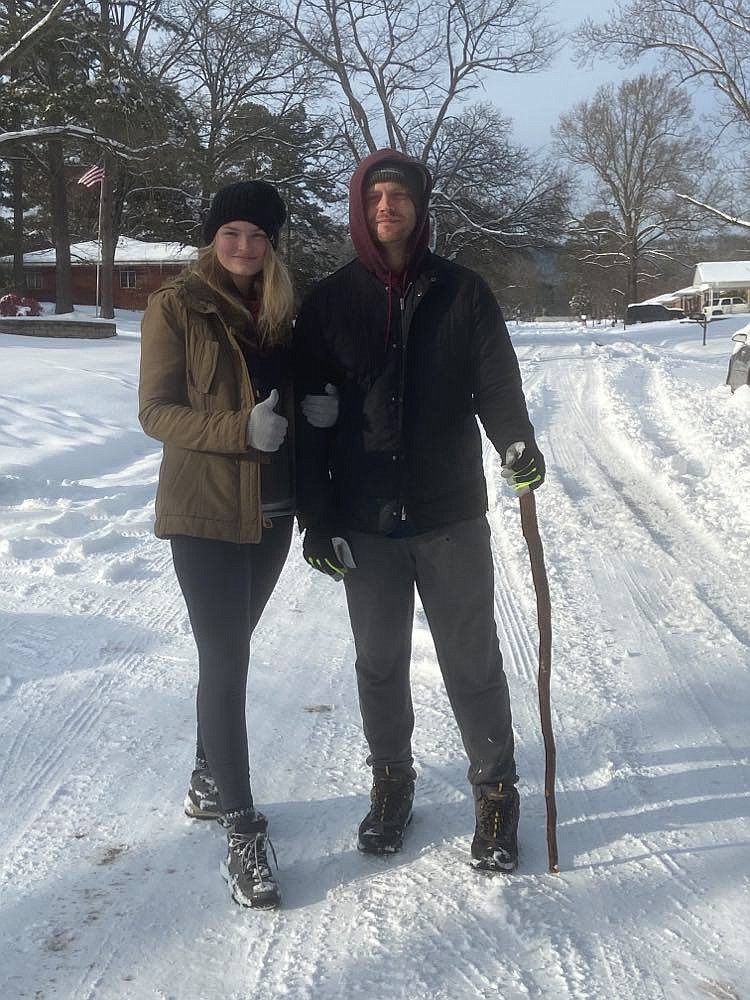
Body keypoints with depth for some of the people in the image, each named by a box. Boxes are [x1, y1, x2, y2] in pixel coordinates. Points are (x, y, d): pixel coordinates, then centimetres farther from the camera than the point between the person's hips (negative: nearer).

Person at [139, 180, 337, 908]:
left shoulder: (277, 310, 9)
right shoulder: (176, 307, -6)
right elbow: (156, 411, -11)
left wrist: (315, 407, -6)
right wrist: (241, 429, -26)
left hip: (271, 511, 5)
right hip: (205, 512, -5)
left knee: (228, 654, 17)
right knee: (226, 663, -4)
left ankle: (208, 780, 35)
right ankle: (242, 828, 6)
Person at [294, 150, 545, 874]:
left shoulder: (463, 293, 1)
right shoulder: (328, 303, 2)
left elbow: (496, 381, -5)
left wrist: (517, 441, -27)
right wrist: (316, 517, -3)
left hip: (452, 514, -1)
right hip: (366, 522, 1)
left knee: (473, 663, 7)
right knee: (380, 663, 14)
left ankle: (496, 791, 23)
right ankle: (391, 782, 33)